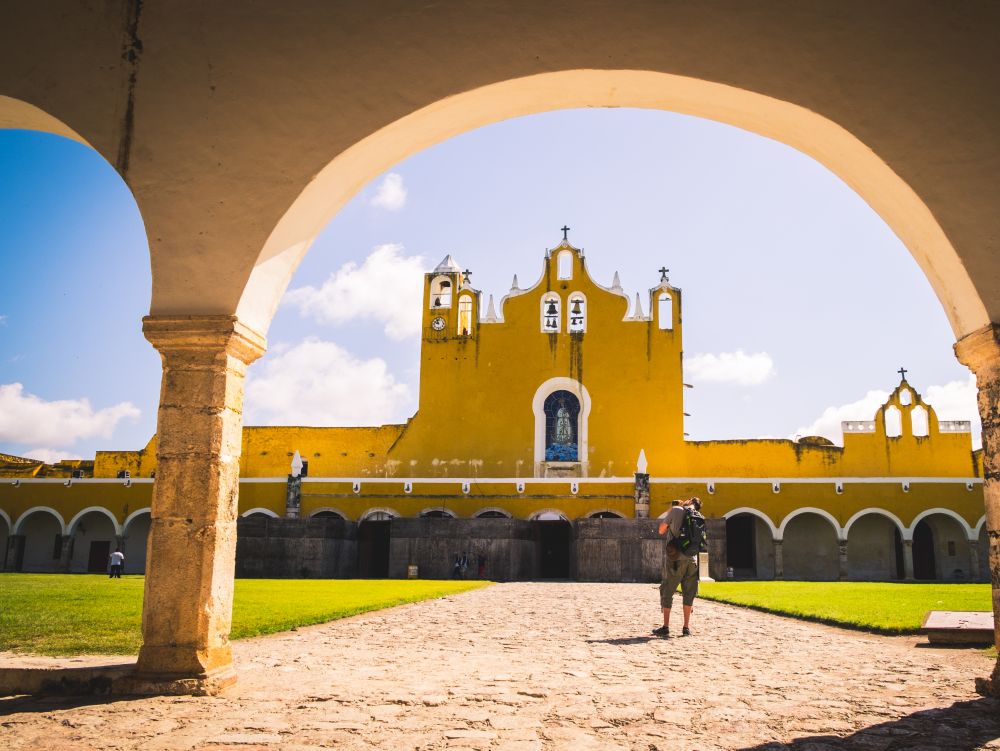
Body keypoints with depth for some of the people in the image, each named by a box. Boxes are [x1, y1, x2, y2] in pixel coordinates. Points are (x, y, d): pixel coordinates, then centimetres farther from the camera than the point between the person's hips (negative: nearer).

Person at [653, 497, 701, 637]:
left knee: (667, 592, 5)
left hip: (675, 559, -3)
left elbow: (661, 530, 2)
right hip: (692, 559, 4)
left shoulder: (676, 510, -5)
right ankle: (686, 627, 12)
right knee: (689, 593, 11)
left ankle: (665, 627, 5)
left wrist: (668, 514, 13)